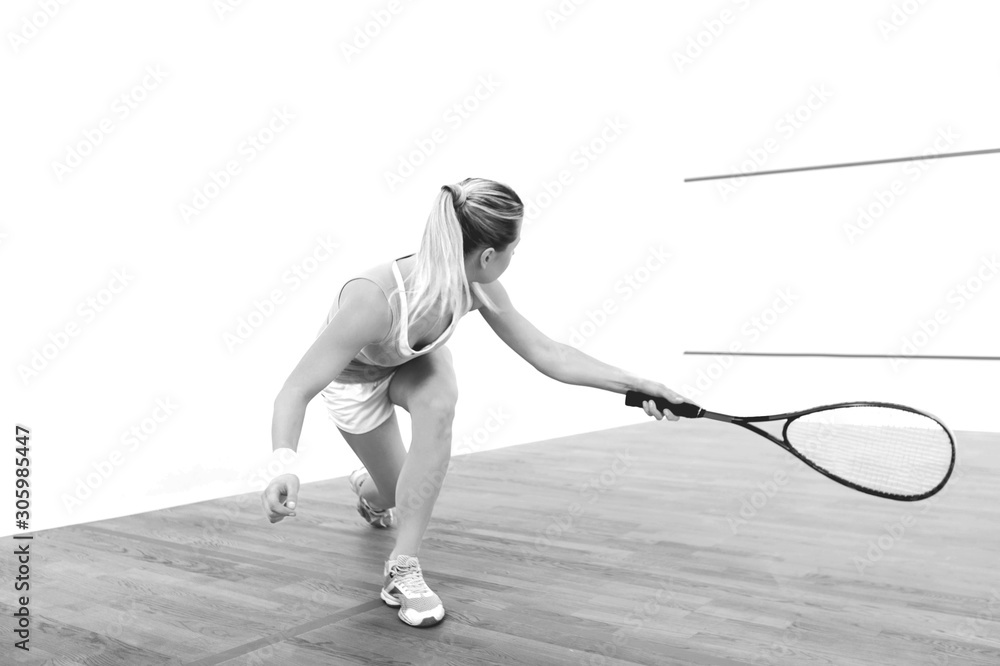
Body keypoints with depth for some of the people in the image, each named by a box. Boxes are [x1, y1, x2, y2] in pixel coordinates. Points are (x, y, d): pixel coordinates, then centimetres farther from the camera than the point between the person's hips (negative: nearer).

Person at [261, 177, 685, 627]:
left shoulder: (475, 287, -28)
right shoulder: (375, 300, -44)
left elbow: (546, 354, -18)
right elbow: (296, 390, -40)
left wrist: (635, 384, -22)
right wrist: (283, 464, -57)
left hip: (414, 363, 3)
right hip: (353, 379, -3)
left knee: (440, 401, -31)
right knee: (403, 494, 0)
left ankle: (403, 567, -17)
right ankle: (369, 486, 42)